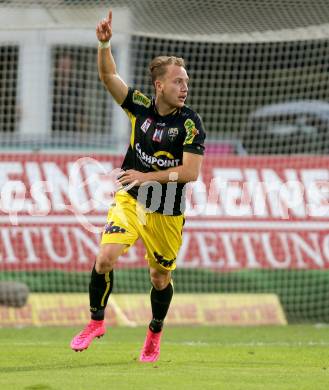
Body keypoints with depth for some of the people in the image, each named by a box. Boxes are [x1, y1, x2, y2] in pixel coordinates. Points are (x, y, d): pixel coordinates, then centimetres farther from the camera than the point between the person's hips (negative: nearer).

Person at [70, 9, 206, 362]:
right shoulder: (140, 106, -4)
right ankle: (96, 321, 3)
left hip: (167, 212, -1)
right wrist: (104, 44, -26)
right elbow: (109, 77, -10)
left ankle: (155, 333, 36)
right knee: (105, 257, -18)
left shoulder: (190, 124, -12)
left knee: (160, 277, 11)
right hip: (129, 200, 1)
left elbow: (191, 171, -16)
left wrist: (149, 176, -20)